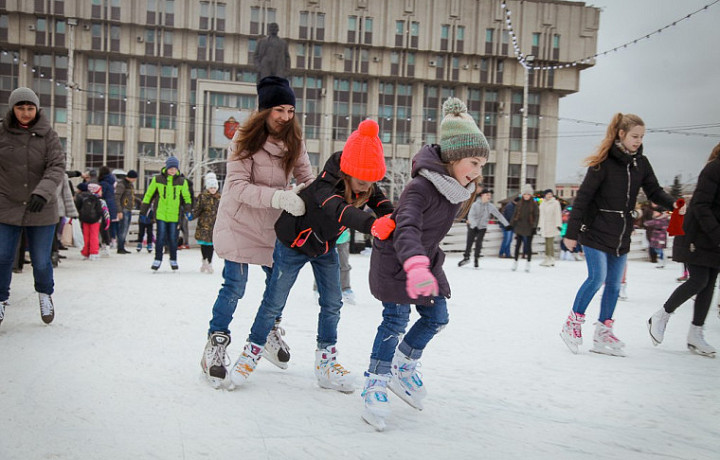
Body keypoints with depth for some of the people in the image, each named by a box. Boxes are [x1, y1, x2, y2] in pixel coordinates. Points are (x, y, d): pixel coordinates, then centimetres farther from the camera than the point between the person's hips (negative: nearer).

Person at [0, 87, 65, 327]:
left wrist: (43, 193, -30)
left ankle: (45, 293, 36)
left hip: (41, 210, 0)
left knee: (41, 262, 5)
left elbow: (57, 168, -14)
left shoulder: (48, 136, -4)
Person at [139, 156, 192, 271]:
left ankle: (173, 259, 19)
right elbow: (149, 194, 11)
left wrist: (188, 208, 1)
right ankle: (158, 259, 7)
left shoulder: (182, 182, 7)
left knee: (173, 237, 4)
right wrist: (143, 209, 11)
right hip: (160, 213, -1)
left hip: (174, 214, 1)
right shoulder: (157, 179, 4)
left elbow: (186, 197, 16)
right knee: (161, 236, -5)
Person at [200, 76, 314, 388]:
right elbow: (237, 186, -24)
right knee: (235, 285, -8)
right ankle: (216, 343, 11)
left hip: (273, 223, 5)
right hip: (240, 220, -4)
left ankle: (270, 332, 37)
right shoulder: (245, 139, -18)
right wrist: (279, 197, -37)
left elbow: (307, 178, -2)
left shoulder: (293, 141, -4)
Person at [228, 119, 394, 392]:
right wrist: (372, 225, -78)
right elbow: (340, 211, -59)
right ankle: (252, 353, 25)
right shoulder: (324, 188, -41)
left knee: (332, 304, 5)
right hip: (294, 244, -6)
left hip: (325, 248, 6)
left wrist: (394, 222, -37)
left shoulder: (367, 187, -18)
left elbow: (380, 202, -13)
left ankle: (326, 362, 19)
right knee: (274, 303, 5)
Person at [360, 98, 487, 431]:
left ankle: (403, 366, 30)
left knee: (437, 318, 9)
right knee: (397, 320, -9)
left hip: (426, 259, 8)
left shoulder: (458, 187, -3)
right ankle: (375, 384, 4)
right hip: (396, 261, -8)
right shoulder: (421, 187, -30)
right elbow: (407, 229, -46)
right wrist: (415, 266, -62)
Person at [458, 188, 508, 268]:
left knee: (478, 243, -7)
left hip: (482, 228, 1)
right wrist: (474, 225, -37)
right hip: (472, 226, -1)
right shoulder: (475, 204, -13)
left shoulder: (491, 206, -6)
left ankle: (476, 259, 9)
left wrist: (508, 225, -9)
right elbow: (471, 216, -21)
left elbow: (499, 215, -4)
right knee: (469, 242, 2)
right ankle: (466, 257, 21)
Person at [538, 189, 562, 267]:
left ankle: (551, 260, -8)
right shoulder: (542, 203, 16)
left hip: (552, 226, -7)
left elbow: (558, 214, -9)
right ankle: (547, 258, 14)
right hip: (544, 227, 7)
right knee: (547, 243, 10)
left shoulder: (555, 203, -4)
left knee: (550, 243, -11)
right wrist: (539, 226, 22)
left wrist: (558, 225, -15)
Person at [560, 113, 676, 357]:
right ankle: (572, 323, 6)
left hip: (621, 235, 6)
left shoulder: (641, 163, 5)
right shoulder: (604, 162, -12)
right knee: (598, 277, -12)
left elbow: (654, 191, 4)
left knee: (614, 284, 7)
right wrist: (571, 233, -14)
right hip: (596, 232, -6)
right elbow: (583, 198, -13)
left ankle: (603, 335, 17)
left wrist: (674, 204, -18)